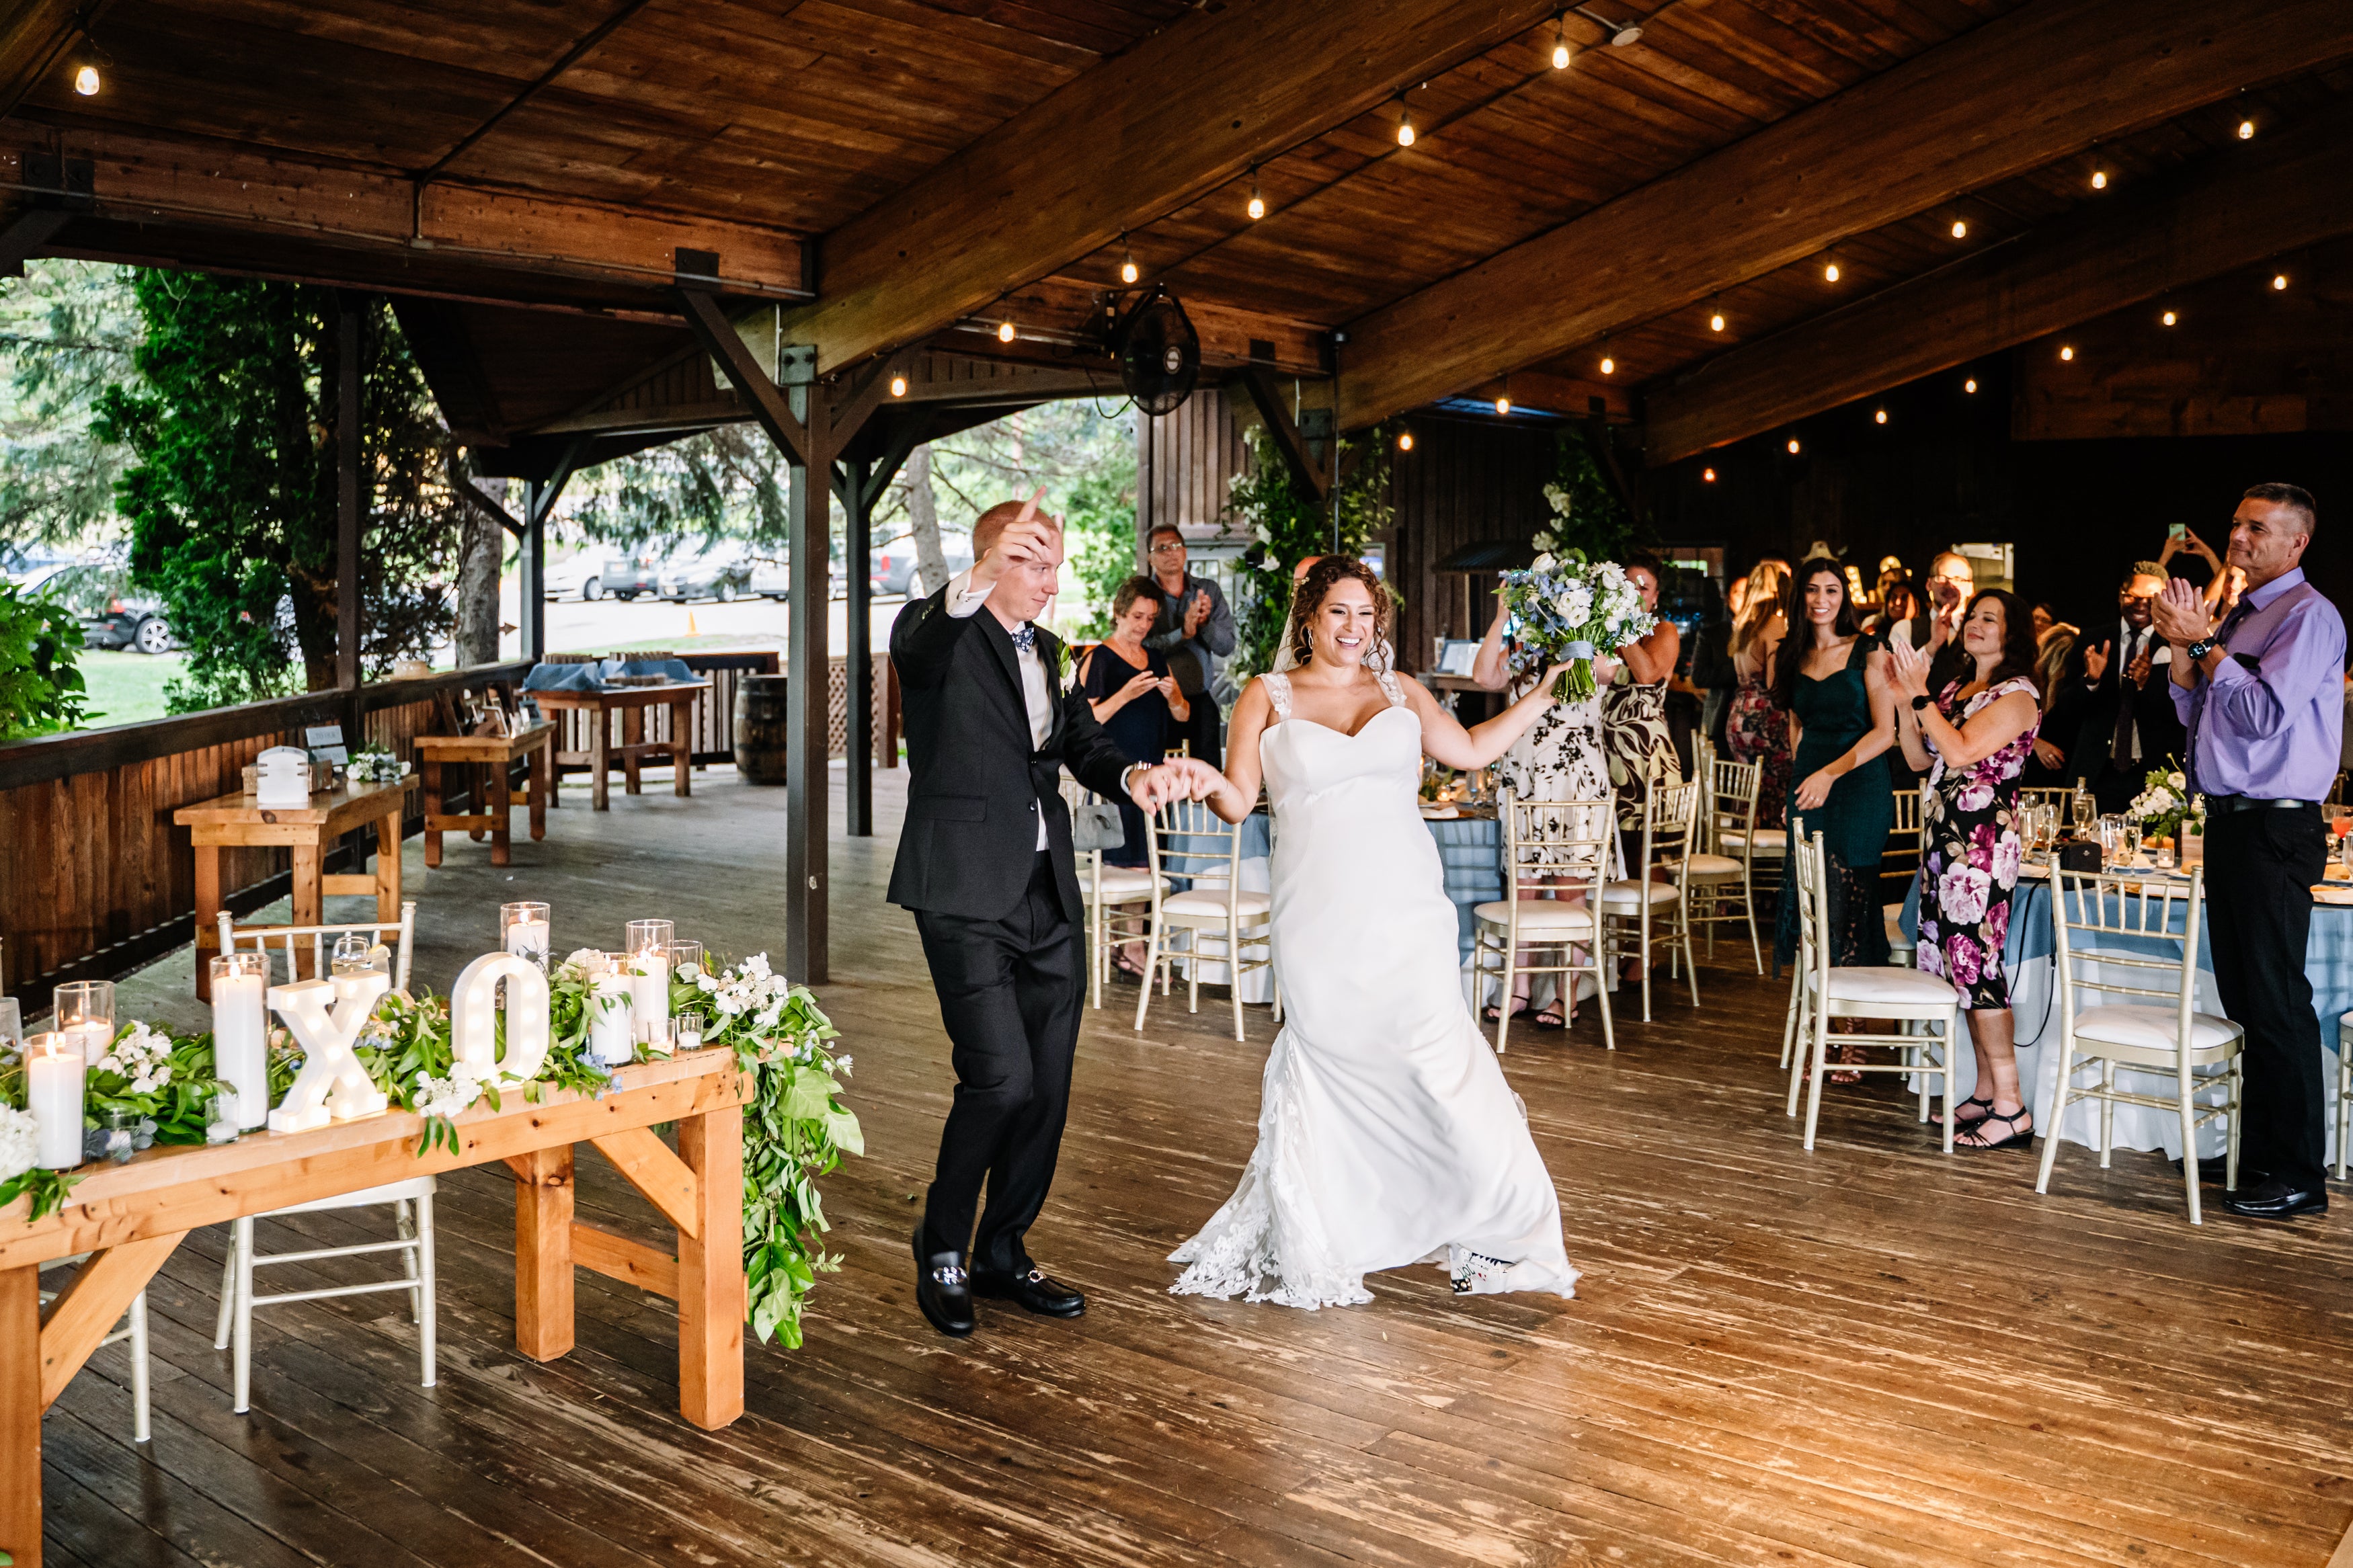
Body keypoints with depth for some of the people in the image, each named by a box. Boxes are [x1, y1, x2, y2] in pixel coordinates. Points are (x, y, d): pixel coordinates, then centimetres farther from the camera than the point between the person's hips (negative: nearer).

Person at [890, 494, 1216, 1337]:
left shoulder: (1047, 652, 18)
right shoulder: (937, 633, -5)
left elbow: (1083, 743, 14)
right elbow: (921, 641, -29)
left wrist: (1133, 776, -10)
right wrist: (978, 579, -50)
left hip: (1049, 897, 7)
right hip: (968, 896, -7)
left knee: (1047, 1089, 9)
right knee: (1001, 1079, -13)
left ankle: (1003, 1253, 26)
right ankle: (941, 1243, 11)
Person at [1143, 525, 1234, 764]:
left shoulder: (1208, 591, 7)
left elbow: (1226, 646, 0)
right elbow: (1141, 646, -15)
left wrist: (1205, 623, -17)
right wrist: (1184, 633, -24)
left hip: (1200, 702, 2)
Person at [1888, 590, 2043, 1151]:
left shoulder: (2017, 694, -8)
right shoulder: (1955, 689, 17)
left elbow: (1961, 751, -20)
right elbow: (1919, 759, 15)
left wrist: (1920, 695, -14)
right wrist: (1904, 700, 5)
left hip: (1984, 837, -8)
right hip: (1943, 832, 8)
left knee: (1976, 959, -11)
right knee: (1960, 959, 9)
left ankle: (2011, 1107, -7)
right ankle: (1985, 1093, 16)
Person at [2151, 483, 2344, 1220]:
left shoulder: (2309, 616, -10)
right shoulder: (2239, 618, 16)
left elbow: (2265, 713, -20)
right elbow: (2194, 713, 18)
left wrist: (2205, 644, -13)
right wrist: (2181, 645, 4)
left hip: (2275, 830, -9)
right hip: (2230, 821, 9)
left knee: (2277, 1000, -5)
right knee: (2242, 995, 14)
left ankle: (2299, 1176, 2)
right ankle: (2258, 1150, 24)